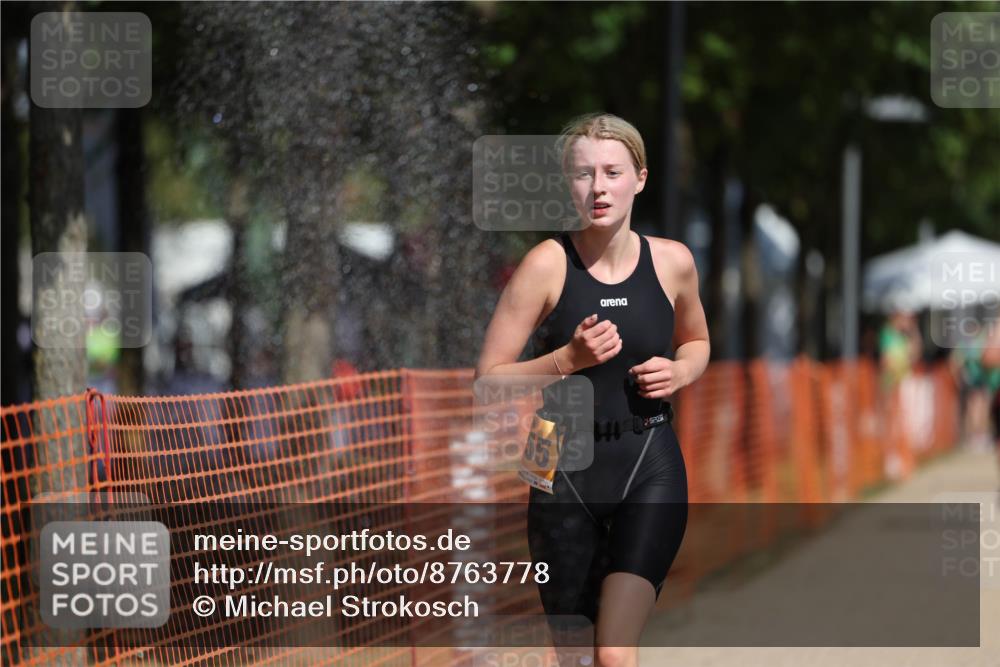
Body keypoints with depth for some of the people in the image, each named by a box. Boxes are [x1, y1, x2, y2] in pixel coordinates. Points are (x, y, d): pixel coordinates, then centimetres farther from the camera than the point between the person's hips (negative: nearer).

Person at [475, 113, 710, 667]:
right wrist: (568, 359, -20)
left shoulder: (672, 262, 0)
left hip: (650, 471, 0)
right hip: (565, 474, 0)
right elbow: (489, 378, -6)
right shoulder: (547, 264, -8)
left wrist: (680, 372, -1)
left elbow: (696, 341, 22)